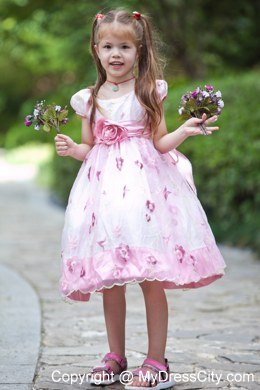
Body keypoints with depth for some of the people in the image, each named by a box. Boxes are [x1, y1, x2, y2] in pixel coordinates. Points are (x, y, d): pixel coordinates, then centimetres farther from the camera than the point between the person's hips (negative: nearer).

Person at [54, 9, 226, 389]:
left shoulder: (149, 91, 2)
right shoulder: (89, 99, 10)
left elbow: (161, 143, 2)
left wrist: (186, 130, -15)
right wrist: (71, 148, -2)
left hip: (144, 184, -3)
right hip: (103, 187, 3)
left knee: (151, 279, -5)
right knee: (109, 280, 6)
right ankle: (116, 356, 20)